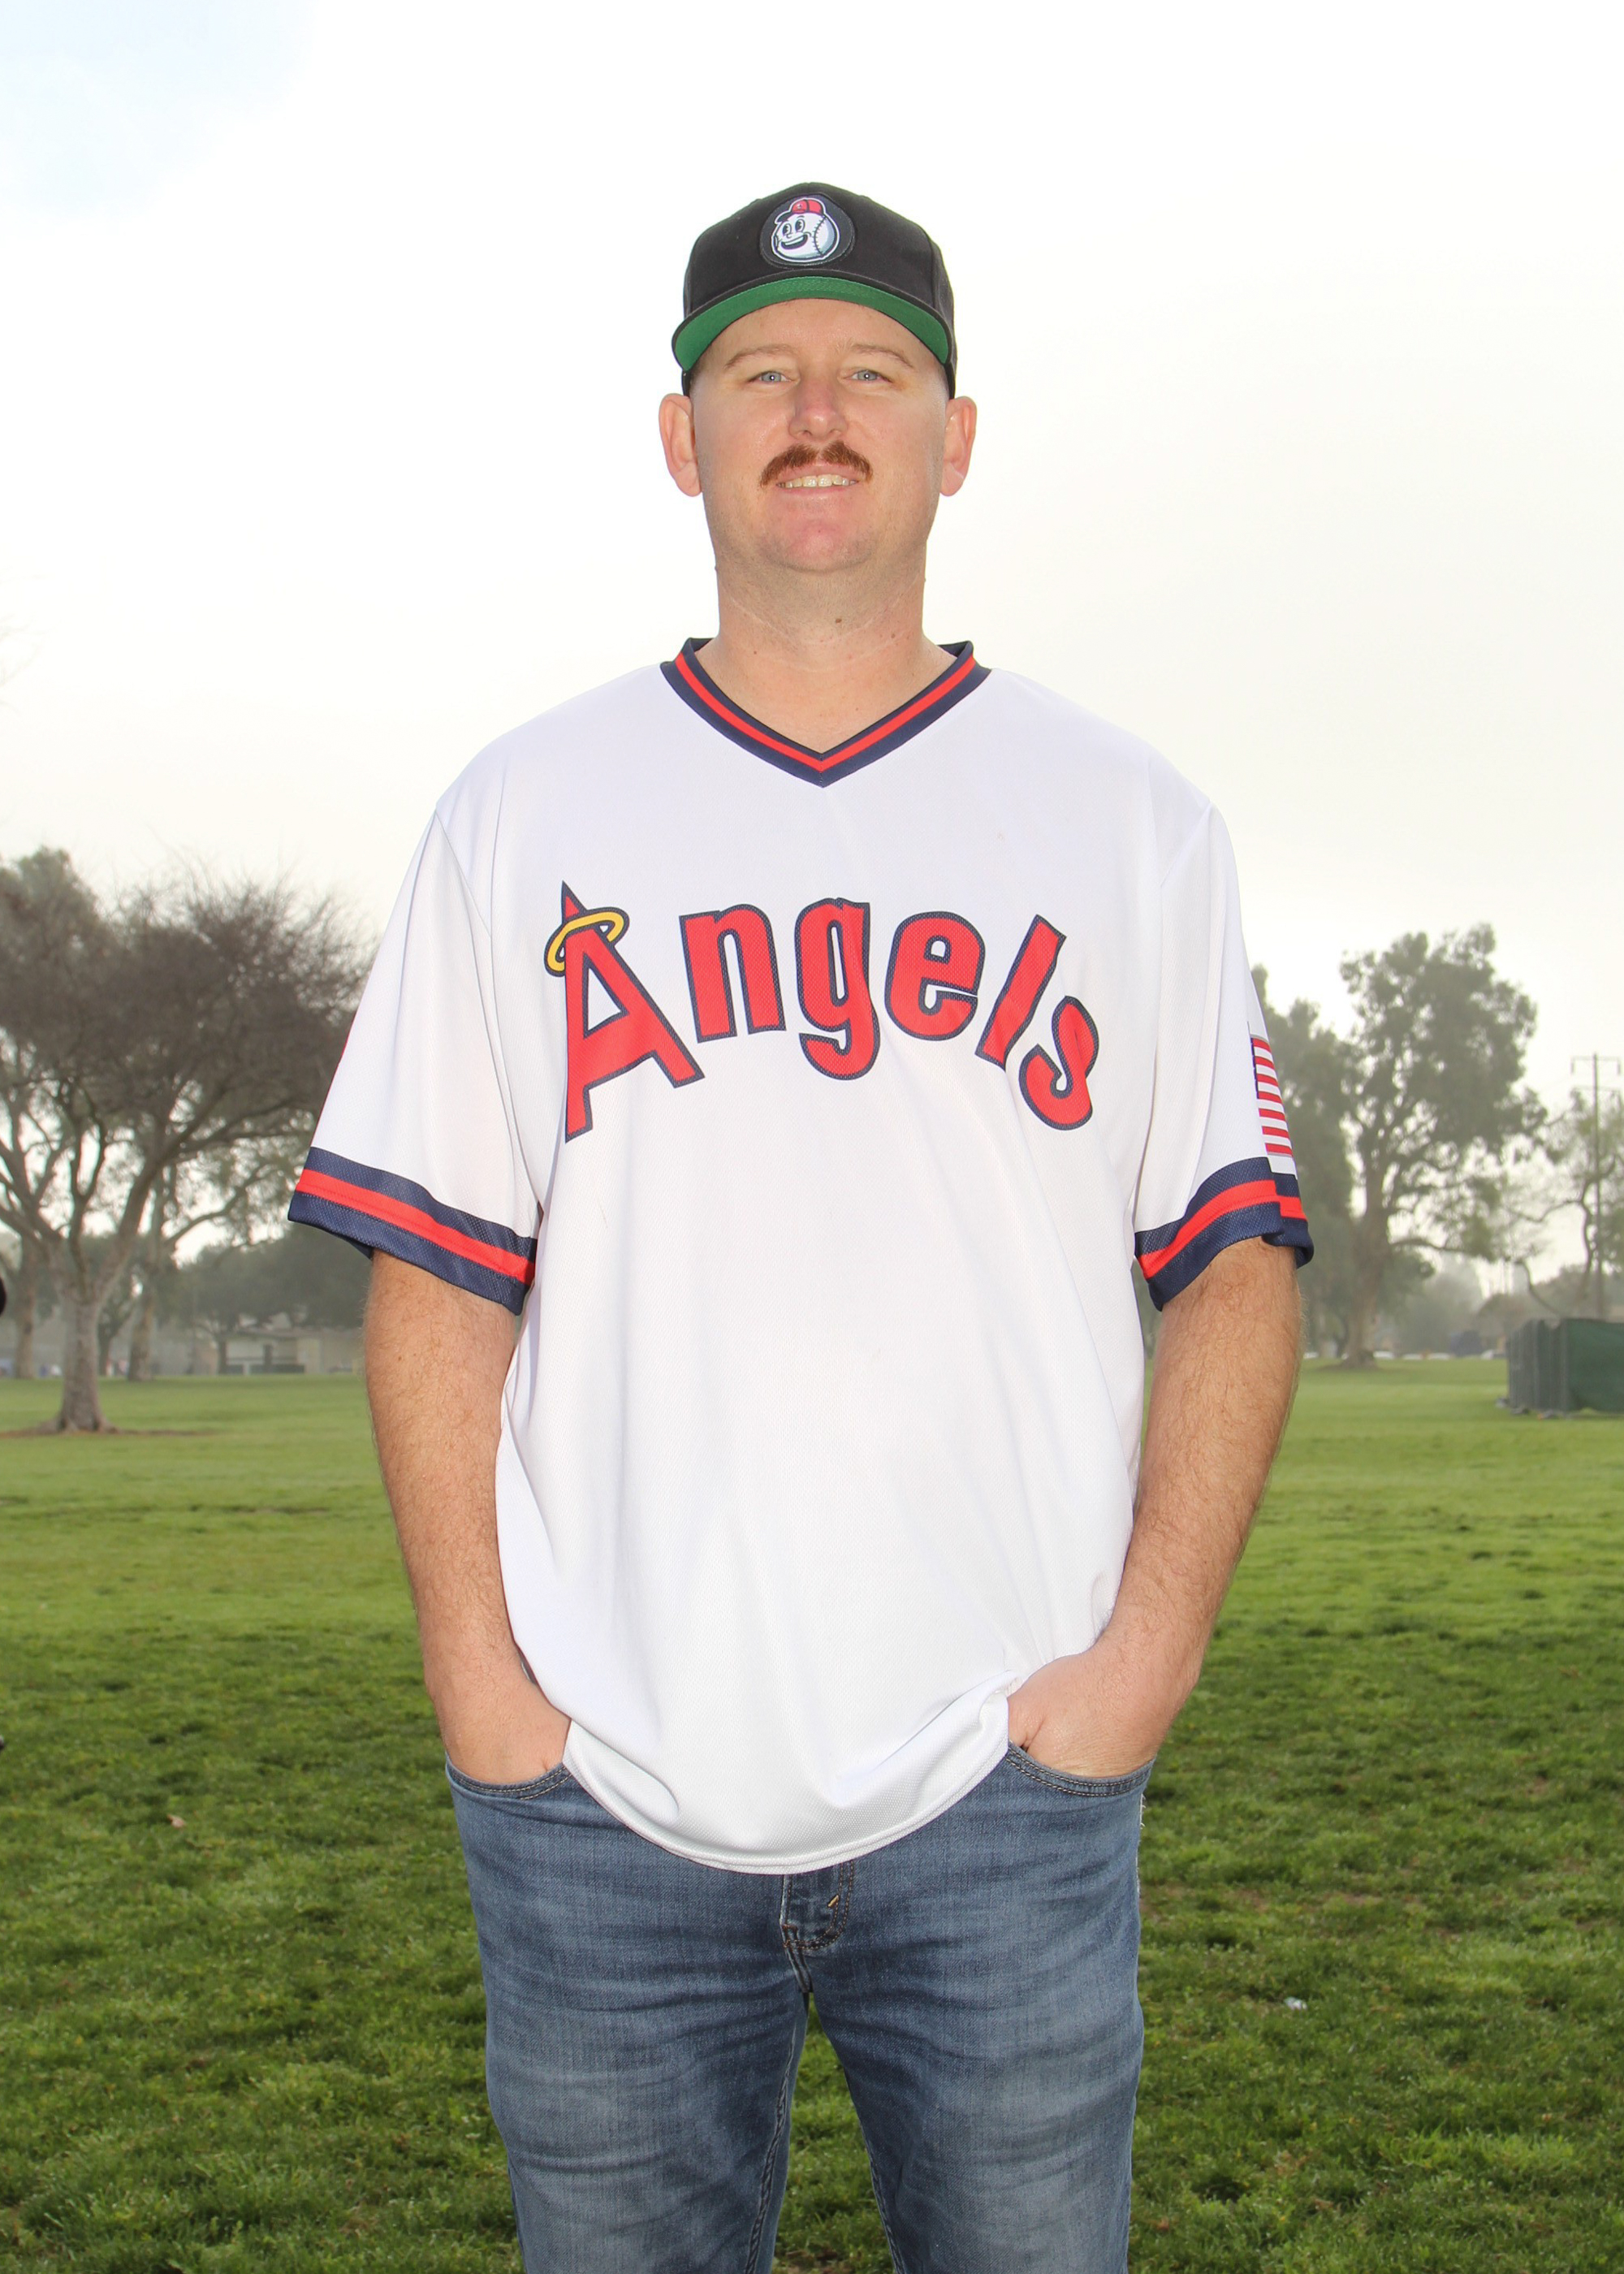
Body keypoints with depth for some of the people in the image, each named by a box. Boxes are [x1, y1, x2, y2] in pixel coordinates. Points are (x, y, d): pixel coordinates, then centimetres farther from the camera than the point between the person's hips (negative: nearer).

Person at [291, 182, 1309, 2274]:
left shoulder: (1130, 823, 8)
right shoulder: (519, 815, 8)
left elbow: (1237, 1257, 5)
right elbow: (437, 1272, 6)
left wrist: (1152, 1645, -5)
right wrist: (474, 1672, -3)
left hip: (1013, 1790, 0)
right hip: (597, 1801, 1)